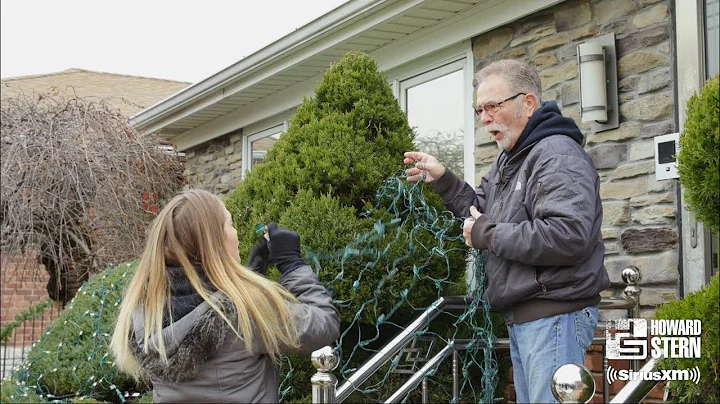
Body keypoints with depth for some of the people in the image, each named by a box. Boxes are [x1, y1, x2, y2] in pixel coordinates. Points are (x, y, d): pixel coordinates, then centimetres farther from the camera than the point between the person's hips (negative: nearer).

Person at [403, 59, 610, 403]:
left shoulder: (558, 154, -16)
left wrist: (487, 234, -20)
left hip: (554, 314, -10)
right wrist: (443, 181, 5)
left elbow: (568, 236, -29)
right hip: (522, 316, 10)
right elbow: (483, 212, 21)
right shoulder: (510, 158, 17)